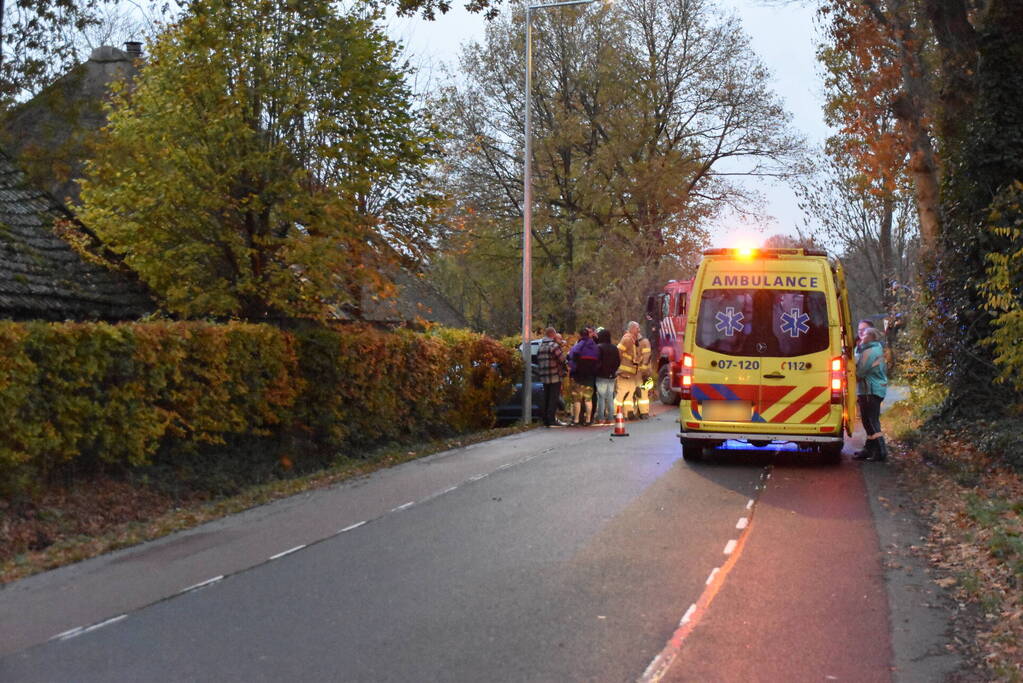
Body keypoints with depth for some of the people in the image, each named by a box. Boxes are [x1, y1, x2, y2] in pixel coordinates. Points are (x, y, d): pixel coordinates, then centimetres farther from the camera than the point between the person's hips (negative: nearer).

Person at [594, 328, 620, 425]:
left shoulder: (599, 347, -13)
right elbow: (618, 361, 13)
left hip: (601, 376, -6)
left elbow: (597, 362, -16)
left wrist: (595, 372, -2)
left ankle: (600, 418, -2)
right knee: (610, 397, 9)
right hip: (611, 376, 6)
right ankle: (610, 418, 9)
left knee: (601, 397, -1)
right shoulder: (614, 348, 8)